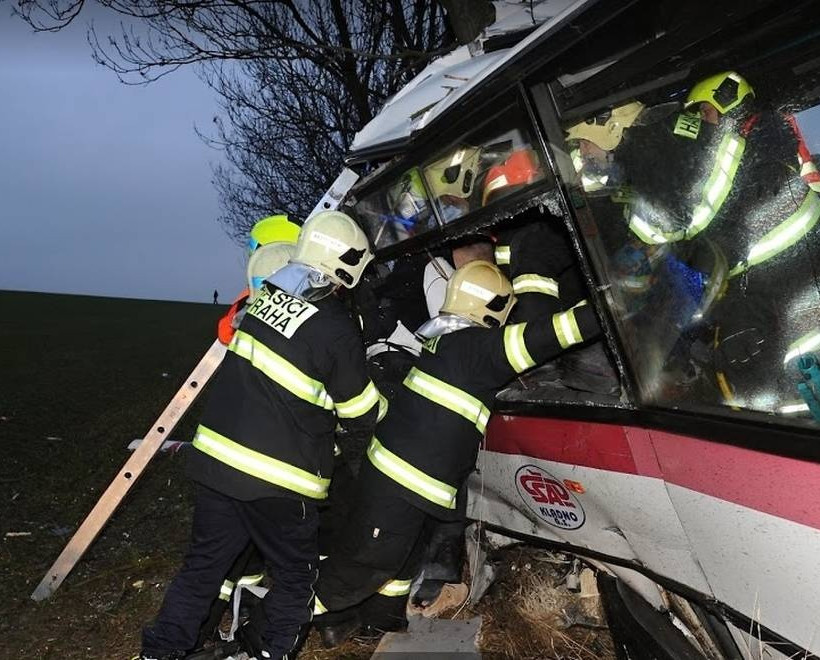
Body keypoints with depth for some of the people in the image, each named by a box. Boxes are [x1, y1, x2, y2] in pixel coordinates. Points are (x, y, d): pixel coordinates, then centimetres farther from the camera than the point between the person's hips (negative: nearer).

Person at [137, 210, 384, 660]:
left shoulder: (268, 295, 2)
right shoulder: (338, 331, -16)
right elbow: (360, 415, -4)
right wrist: (374, 379, 16)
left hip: (216, 456, 6)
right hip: (274, 480, -6)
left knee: (204, 564, 22)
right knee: (295, 576, 17)